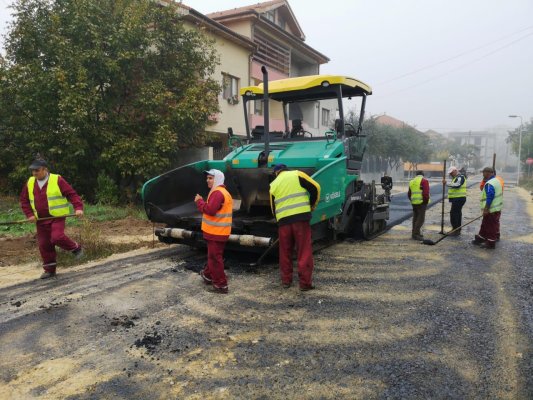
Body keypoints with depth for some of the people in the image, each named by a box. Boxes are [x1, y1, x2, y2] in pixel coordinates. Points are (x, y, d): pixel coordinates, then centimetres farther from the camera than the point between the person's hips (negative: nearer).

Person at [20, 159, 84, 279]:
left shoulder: (57, 180, -7)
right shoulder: (30, 183, 7)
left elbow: (72, 194, -11)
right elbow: (24, 200, 16)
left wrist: (78, 207, -24)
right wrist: (29, 214, 2)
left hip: (57, 217, -5)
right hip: (41, 220, 5)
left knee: (57, 237, -25)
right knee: (44, 244, 7)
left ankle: (76, 248, 3)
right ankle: (49, 269, 20)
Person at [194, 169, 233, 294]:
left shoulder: (217, 192, -19)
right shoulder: (221, 191, 19)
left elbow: (210, 210, -26)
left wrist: (199, 201, -12)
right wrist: (201, 202, 6)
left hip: (216, 232, -11)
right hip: (218, 231, 11)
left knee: (215, 258, -5)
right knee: (213, 255, 24)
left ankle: (221, 285, 1)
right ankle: (208, 275, 41)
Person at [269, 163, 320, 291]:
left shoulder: (273, 185, 15)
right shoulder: (297, 174, 7)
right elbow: (315, 188, -1)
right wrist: (312, 205, 13)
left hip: (283, 220, 3)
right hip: (301, 217, -3)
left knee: (285, 252, 15)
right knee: (304, 251, 2)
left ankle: (286, 280, 22)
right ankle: (305, 283, 3)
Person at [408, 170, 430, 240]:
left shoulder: (412, 181, 16)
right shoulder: (424, 181, -6)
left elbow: (409, 193, 19)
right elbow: (426, 193, -16)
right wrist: (426, 201, -6)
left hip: (414, 203, 7)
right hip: (421, 203, -7)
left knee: (415, 218, 16)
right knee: (421, 218, -6)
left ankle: (415, 233, 22)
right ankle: (415, 234, -11)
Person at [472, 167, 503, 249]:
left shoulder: (489, 184, -21)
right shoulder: (496, 180, 12)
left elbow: (490, 197, -27)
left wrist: (486, 209, -23)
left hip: (491, 209, -10)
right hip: (497, 208, 10)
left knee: (491, 226, -1)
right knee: (485, 224, 18)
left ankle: (491, 243, 6)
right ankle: (480, 238, 28)